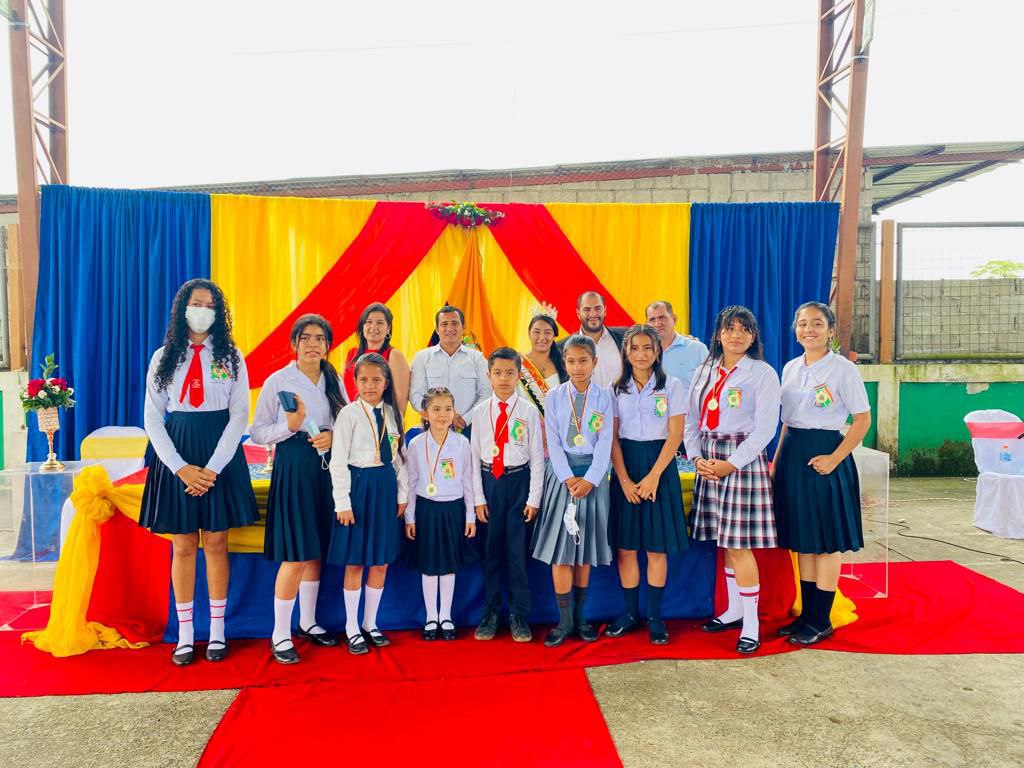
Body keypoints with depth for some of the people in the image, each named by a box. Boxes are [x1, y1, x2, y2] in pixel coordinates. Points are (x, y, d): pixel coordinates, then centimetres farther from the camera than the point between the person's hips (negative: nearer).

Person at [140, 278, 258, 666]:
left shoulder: (230, 356, 2)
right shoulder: (164, 357, 4)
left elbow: (240, 416, -2)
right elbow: (153, 419, 1)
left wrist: (213, 467, -11)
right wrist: (181, 468, -10)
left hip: (220, 455, -1)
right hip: (176, 455, 1)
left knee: (216, 544, 5)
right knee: (183, 547, 6)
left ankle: (217, 631, 17)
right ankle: (185, 634, 18)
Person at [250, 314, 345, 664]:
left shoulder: (335, 381, 8)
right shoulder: (277, 381, -5)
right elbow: (257, 432, -5)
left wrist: (332, 437, -7)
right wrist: (290, 426, -21)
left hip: (326, 467, 5)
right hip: (293, 467, -5)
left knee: (317, 550, 12)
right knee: (296, 554, -6)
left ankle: (308, 622, 28)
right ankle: (280, 635, 8)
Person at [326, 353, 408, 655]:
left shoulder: (392, 414, 6)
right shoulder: (349, 414, -7)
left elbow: (399, 457, 10)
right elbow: (338, 462, -9)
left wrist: (402, 495, 7)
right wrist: (343, 503, -13)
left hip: (386, 487, 5)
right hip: (358, 486, -4)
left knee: (381, 561, 11)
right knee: (355, 563, 5)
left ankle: (370, 624, 27)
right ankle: (352, 629, 21)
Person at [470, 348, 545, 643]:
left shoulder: (529, 411, -4)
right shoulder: (480, 411, 2)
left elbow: (537, 457, -3)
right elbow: (474, 455, 3)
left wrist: (534, 498, -6)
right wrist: (478, 497, -1)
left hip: (519, 480, -2)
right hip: (489, 482, 2)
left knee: (518, 550, 3)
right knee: (491, 549, 11)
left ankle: (519, 615, 19)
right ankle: (490, 612, 26)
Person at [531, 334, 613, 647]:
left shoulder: (604, 396, 2)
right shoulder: (555, 396, 3)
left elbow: (605, 442, -3)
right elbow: (553, 442, -2)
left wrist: (589, 480, -13)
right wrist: (568, 478, -12)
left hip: (592, 475, 0)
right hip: (562, 474, 0)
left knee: (585, 545, 7)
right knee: (559, 548, -2)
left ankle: (580, 615, 20)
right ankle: (564, 620, 7)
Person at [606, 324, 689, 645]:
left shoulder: (672, 386, 0)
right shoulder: (616, 389, 5)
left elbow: (675, 435, -5)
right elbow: (612, 437, 1)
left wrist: (653, 477, -13)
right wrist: (624, 480, -9)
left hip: (659, 465, -2)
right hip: (625, 466, 2)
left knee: (657, 546, 2)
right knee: (625, 546, 4)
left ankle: (654, 616, 14)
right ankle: (630, 612, 18)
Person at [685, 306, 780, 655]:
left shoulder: (763, 373, -2)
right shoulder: (704, 372, 12)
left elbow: (765, 427, -9)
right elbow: (691, 419, 11)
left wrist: (732, 463, -14)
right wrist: (697, 458, -4)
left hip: (743, 460, -5)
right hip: (708, 461, 5)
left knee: (739, 543, -6)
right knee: (723, 541, 12)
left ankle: (751, 623, 5)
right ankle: (734, 610, 27)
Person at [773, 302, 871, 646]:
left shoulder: (843, 369, -7)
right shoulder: (790, 368, 11)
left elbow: (863, 419, -9)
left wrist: (835, 458, -17)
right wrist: (776, 461, 11)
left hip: (823, 455, -6)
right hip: (793, 456, 6)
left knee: (827, 540, 2)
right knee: (802, 539, 12)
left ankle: (821, 621, 14)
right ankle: (806, 614, 23)